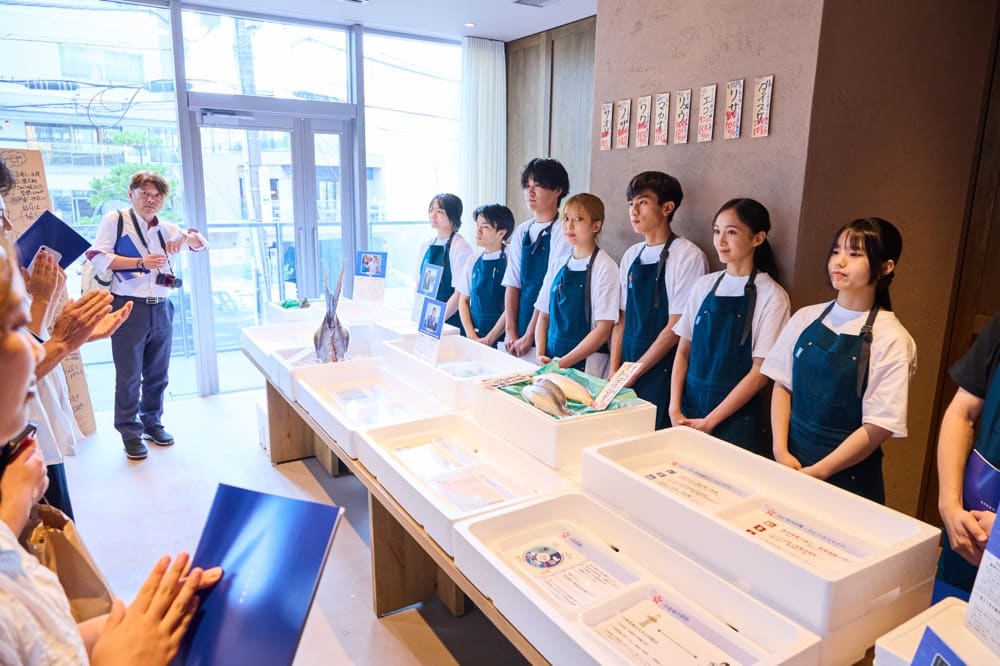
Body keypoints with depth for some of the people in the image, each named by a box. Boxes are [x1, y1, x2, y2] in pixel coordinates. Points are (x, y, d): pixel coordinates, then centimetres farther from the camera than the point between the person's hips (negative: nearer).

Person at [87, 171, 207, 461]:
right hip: (129, 308, -5)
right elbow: (97, 256, -9)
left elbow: (200, 244, 10)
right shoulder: (115, 220, -1)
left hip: (161, 309, 5)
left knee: (157, 374, 13)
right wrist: (141, 262, -17)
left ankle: (152, 423, 28)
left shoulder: (165, 228, 14)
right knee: (129, 376, 1)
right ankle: (130, 433, 14)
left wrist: (185, 237, -12)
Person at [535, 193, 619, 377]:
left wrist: (563, 363, -15)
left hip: (586, 366, -5)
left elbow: (603, 329, -13)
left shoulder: (605, 267, -9)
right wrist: (541, 356, -3)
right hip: (551, 359, 5)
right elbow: (544, 315, 11)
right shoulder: (558, 266, 8)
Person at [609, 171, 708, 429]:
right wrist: (614, 372, 1)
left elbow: (675, 330, -13)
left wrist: (633, 373, -10)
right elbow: (622, 319, 10)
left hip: (662, 375, -5)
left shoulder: (688, 256, -11)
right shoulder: (631, 256, 8)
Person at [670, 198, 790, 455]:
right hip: (688, 412, 4)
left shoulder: (772, 296, -8)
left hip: (736, 419, -4)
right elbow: (683, 351, 6)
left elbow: (760, 374, -11)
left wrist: (709, 421, -13)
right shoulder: (704, 285, 4)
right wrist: (675, 409, -5)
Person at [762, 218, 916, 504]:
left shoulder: (891, 339, -11)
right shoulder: (805, 318, 0)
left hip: (848, 473, -3)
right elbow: (782, 386, 3)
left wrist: (816, 472, -14)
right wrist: (781, 450, -8)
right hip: (791, 460, 4)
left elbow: (878, 428, -13)